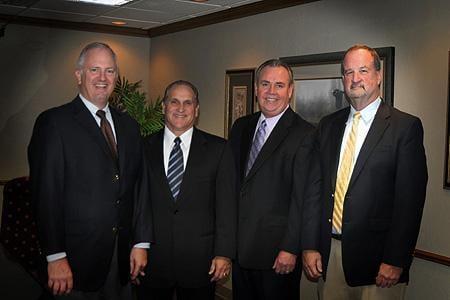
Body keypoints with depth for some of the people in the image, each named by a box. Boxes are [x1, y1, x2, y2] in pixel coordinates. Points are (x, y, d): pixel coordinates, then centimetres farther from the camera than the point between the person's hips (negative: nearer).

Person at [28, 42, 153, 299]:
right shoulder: (54, 122, -7)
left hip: (122, 256, 5)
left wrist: (141, 242, 5)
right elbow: (46, 194, -12)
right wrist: (56, 257, -15)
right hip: (77, 258, -5)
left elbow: (140, 186, 10)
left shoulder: (129, 125, 11)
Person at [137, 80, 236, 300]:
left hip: (200, 261, 0)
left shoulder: (218, 149, 0)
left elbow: (226, 205, -2)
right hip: (151, 261, 1)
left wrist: (224, 253, -7)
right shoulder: (144, 148, 3)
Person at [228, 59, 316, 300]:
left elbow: (302, 198, -14)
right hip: (239, 246, 6)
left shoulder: (304, 134, -11)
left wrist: (291, 249, -16)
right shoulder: (241, 127, 9)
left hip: (277, 253, -5)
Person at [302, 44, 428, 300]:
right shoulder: (328, 125, 9)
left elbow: (410, 200, -9)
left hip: (376, 258, -4)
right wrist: (310, 245, 2)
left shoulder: (406, 126, -5)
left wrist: (395, 260, -12)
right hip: (328, 254, 4)